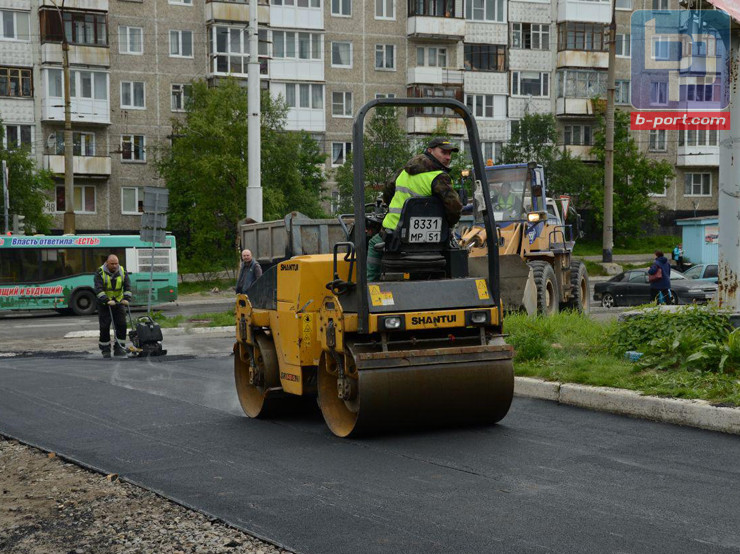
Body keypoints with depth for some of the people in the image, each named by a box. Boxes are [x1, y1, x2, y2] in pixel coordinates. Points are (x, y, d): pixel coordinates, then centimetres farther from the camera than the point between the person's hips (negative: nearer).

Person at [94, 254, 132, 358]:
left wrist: (126, 299, -20)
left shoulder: (122, 272, -1)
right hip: (104, 304, -3)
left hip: (118, 302, 3)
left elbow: (127, 287, -4)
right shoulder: (100, 272, -11)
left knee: (121, 325, -3)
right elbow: (98, 289, -20)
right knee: (104, 327, -3)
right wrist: (107, 300, -31)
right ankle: (105, 350, 7)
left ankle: (119, 348, 5)